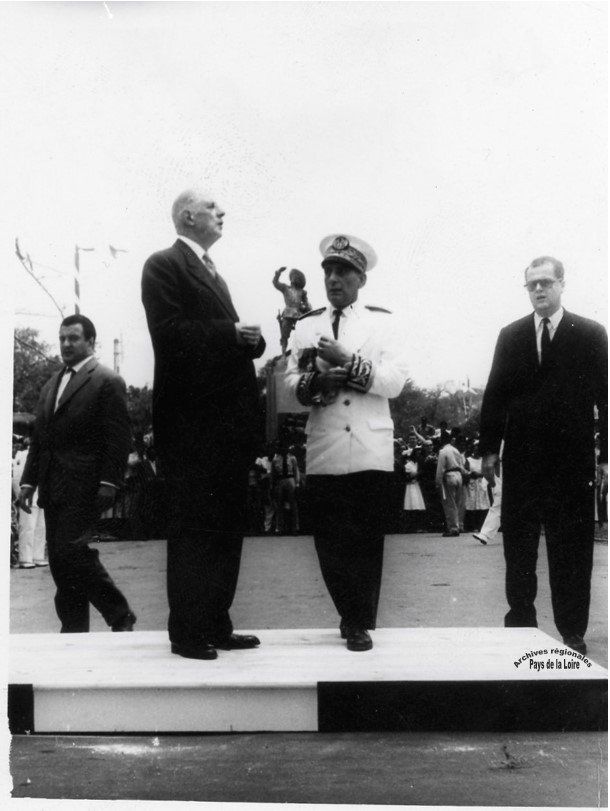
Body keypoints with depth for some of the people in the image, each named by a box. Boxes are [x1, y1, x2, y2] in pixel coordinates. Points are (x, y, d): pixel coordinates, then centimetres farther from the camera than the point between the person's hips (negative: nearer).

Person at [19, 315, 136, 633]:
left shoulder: (108, 382, -2)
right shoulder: (50, 386, 21)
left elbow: (117, 437, -9)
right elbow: (39, 438, 21)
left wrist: (109, 483, -16)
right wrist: (29, 481, 14)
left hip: (83, 487, -7)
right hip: (53, 488, 8)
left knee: (71, 550, -14)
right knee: (59, 561, 6)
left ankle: (120, 615, 1)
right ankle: (73, 629, 14)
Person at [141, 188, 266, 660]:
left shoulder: (212, 273, 24)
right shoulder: (164, 265, -3)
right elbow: (169, 333, -16)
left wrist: (250, 339, 2)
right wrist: (231, 333, -16)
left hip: (227, 422, 9)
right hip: (191, 424, -9)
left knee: (227, 529, 11)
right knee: (193, 528, -3)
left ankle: (217, 626, 20)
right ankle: (186, 632, 6)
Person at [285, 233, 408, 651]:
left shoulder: (382, 322, 6)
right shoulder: (306, 326, 14)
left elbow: (396, 380, -5)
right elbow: (291, 381, 7)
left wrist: (348, 363, -15)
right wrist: (317, 381, -14)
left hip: (371, 451, -2)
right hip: (324, 453, 2)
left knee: (367, 542, 3)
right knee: (330, 542, 5)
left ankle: (360, 623, 14)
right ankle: (355, 617, 20)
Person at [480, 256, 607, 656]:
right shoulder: (511, 335, 8)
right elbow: (495, 394, 7)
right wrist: (490, 448, 2)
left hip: (572, 459, -2)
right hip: (521, 458, 2)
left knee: (572, 548, 5)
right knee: (518, 546, 9)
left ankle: (572, 632, 15)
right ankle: (520, 620, 21)